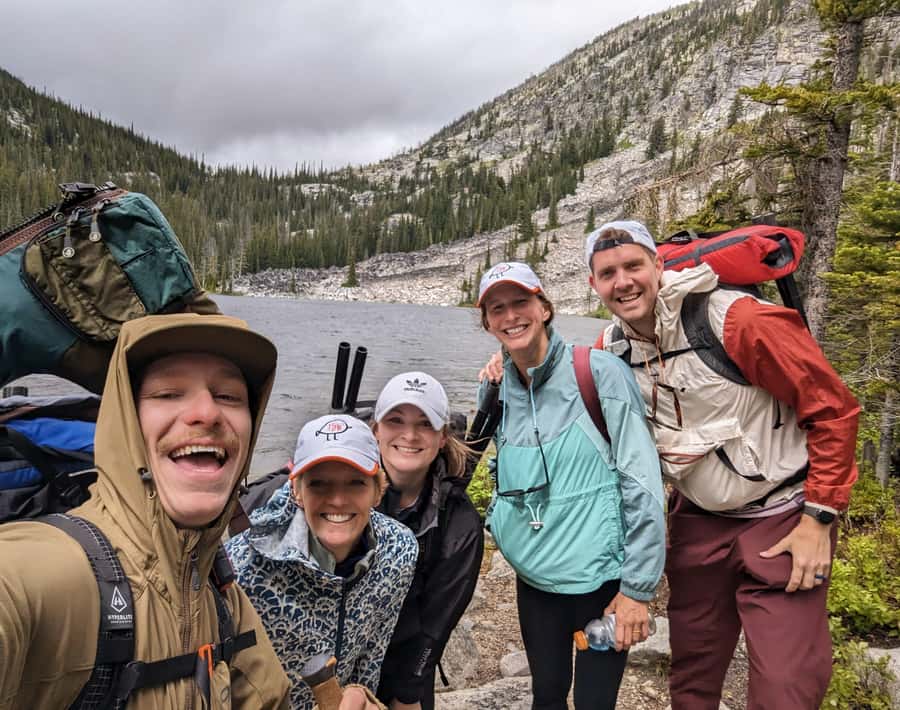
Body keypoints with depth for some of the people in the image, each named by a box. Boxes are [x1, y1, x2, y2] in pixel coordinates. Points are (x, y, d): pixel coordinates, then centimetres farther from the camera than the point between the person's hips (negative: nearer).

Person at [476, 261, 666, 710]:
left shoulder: (599, 373, -14)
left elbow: (643, 483, -14)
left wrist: (637, 587, -13)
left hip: (602, 577, -4)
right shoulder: (494, 391, 2)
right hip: (534, 578, 5)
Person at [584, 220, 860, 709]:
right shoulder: (610, 350, -5)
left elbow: (834, 410, -16)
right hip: (697, 520, 5)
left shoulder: (738, 320, -22)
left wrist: (818, 518, -14)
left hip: (782, 517, -4)